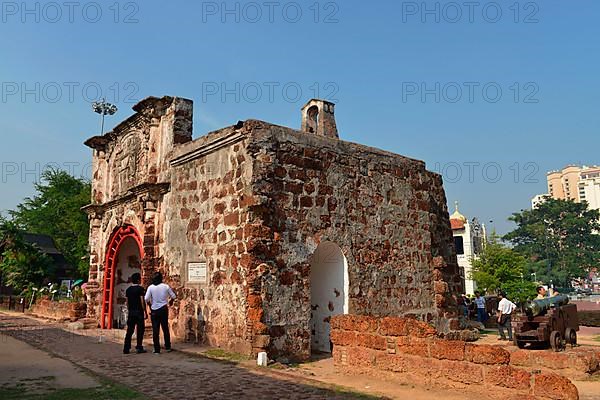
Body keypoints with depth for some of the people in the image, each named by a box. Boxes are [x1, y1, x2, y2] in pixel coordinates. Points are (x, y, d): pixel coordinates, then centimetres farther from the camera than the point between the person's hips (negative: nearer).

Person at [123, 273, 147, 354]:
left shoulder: (128, 289, 9)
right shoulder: (140, 289, -9)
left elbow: (127, 302, 12)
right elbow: (142, 301, -12)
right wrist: (145, 312, -7)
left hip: (131, 312, 6)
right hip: (139, 311, -6)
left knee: (129, 330, 9)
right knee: (140, 330, 2)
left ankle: (126, 348, 8)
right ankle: (139, 347, 2)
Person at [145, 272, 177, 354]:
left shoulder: (151, 287, -6)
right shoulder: (166, 286, -4)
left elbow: (146, 299, -12)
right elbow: (173, 296, 2)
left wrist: (150, 305, 7)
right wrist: (170, 301, 23)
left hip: (154, 311, -1)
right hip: (164, 309, 1)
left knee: (155, 330, 4)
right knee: (165, 328, 14)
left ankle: (157, 349, 4)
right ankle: (168, 347, 20)